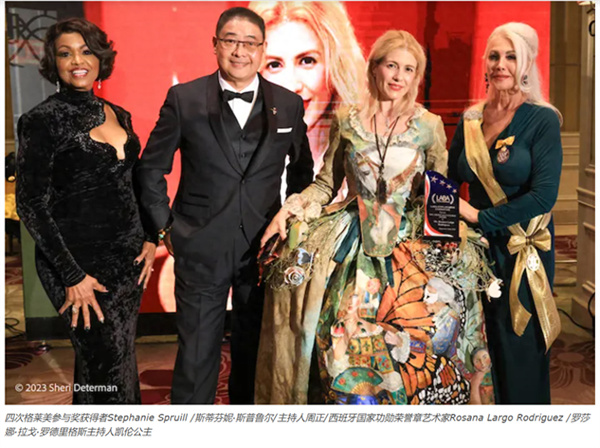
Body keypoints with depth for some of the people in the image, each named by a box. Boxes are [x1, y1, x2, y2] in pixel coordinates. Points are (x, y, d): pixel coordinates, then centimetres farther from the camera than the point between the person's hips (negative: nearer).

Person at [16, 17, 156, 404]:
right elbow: (31, 205, -11)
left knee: (97, 363, 14)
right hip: (80, 262, -6)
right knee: (113, 371, -5)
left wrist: (149, 239, 6)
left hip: (129, 258, 6)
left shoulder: (118, 115, 10)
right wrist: (72, 276, -14)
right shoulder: (43, 121, -9)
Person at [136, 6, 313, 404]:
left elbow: (302, 169, 16)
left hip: (264, 248, 2)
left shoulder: (289, 104, 3)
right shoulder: (184, 99, -3)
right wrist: (167, 226, 3)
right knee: (197, 353, 4)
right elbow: (152, 167, 6)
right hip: (200, 249, -2)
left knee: (254, 351, 14)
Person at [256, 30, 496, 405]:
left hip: (411, 245, 0)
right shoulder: (347, 122, 6)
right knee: (343, 334, -10)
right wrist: (290, 209, -4)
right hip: (353, 244, 1)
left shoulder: (429, 126, 3)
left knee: (416, 328, -12)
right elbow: (326, 184, 11)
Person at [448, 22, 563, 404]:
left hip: (524, 253, -4)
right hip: (478, 246, 4)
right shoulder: (471, 120, 5)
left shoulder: (543, 120, -10)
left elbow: (544, 196, -17)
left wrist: (481, 217, -16)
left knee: (518, 351, 6)